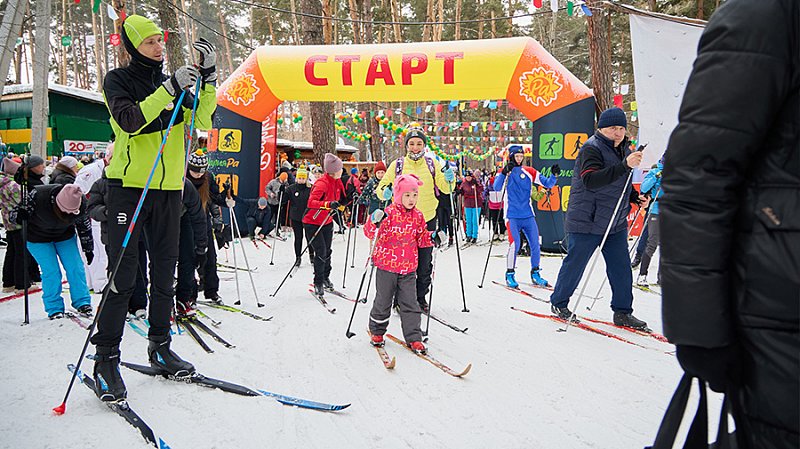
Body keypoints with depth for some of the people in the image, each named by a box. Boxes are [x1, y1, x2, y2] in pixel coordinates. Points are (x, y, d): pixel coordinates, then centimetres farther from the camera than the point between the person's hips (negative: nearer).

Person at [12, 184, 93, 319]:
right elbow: (17, 211, -17)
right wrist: (19, 215, -42)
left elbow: (84, 226, -5)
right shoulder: (38, 195, -34)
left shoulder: (81, 204, -25)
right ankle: (54, 308, 5)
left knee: (75, 266, -3)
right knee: (51, 271, -10)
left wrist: (88, 249, 5)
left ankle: (82, 303, 12)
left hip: (65, 236, 2)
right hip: (38, 239, -2)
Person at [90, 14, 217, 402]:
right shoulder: (118, 80, 1)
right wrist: (169, 89, -22)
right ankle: (106, 358, 5)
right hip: (129, 185, -5)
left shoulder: (173, 84, 15)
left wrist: (208, 78, -7)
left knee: (165, 274, 10)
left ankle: (159, 347, 23)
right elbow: (130, 121, -18)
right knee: (123, 276, -7)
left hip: (169, 189, 5)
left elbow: (202, 122, 2)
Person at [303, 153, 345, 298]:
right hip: (313, 223, -7)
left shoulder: (337, 181, -1)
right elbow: (311, 202, -37)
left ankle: (325, 278, 33)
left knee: (327, 251, 14)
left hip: (327, 222, 7)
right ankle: (318, 283, 6)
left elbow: (340, 198, 18)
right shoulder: (322, 183, -26)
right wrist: (328, 204, -48)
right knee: (321, 252, -9)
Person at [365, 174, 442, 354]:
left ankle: (413, 337, 12)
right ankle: (377, 331, 30)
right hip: (387, 266, -3)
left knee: (410, 303, 4)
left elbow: (421, 238, 15)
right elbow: (370, 233, -15)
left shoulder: (418, 216, 5)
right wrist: (374, 222, -35)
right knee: (383, 301, 9)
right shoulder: (389, 213, -11)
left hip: (409, 268, 4)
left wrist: (432, 238, -4)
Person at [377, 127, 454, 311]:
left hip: (427, 220, 1)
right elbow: (382, 187, 1)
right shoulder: (397, 165, 1)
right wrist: (385, 192, -21)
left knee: (425, 263, 10)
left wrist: (449, 180, -22)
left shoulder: (433, 164, 3)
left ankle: (421, 298, 26)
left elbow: (445, 189, -1)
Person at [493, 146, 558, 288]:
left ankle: (535, 274, 17)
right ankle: (509, 275, 1)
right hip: (512, 216, -4)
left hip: (528, 215, 4)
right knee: (515, 244, -15)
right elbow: (497, 187, -15)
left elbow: (547, 184, 7)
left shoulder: (529, 172, 9)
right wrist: (505, 172, -28)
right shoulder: (505, 172, 2)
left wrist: (554, 175, -12)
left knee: (535, 245, 2)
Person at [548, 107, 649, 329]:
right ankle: (558, 303, 20)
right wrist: (625, 165, -37)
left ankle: (622, 312, 18)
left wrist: (636, 197, 10)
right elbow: (591, 180, -31)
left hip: (616, 223, 8)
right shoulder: (592, 148, -13)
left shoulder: (624, 150, 14)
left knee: (622, 268, 7)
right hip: (587, 221, -8)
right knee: (574, 264, 2)